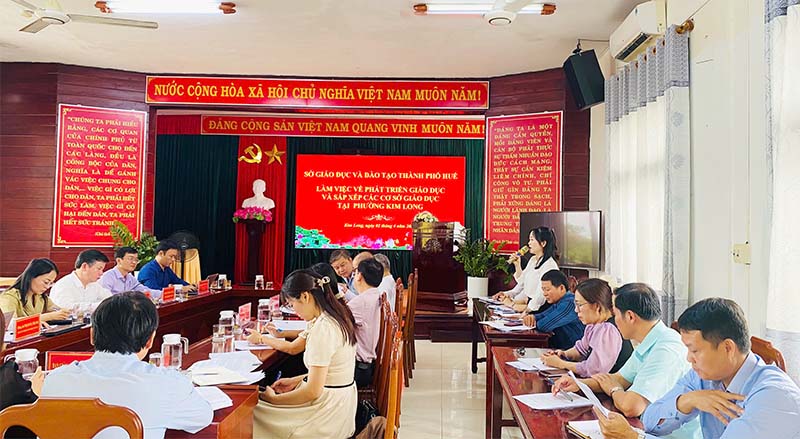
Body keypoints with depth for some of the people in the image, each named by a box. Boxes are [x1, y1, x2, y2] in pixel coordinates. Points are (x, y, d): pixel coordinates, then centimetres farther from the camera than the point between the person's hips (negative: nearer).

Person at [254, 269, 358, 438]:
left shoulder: (322, 328, -23)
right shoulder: (338, 317, 6)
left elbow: (313, 391, -21)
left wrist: (273, 399, -9)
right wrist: (296, 381, 13)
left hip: (330, 413, -9)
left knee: (253, 410, -3)